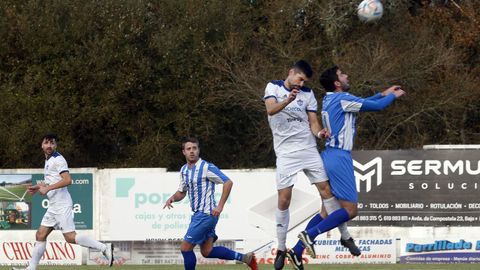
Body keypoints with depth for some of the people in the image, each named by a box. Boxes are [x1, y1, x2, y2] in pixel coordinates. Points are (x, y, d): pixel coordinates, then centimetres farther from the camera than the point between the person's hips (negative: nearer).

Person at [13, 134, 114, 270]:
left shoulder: (58, 160, -10)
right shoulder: (48, 160, 19)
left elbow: (67, 180, -22)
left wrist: (47, 188, -22)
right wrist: (38, 187, 20)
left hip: (62, 204, -9)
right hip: (53, 206, 9)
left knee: (70, 237, -14)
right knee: (40, 236, 7)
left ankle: (104, 248, -11)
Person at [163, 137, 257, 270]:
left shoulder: (207, 167, -13)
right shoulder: (184, 170, 12)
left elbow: (228, 182, -14)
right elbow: (181, 192, 22)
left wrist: (220, 206, -18)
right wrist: (173, 198, -1)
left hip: (206, 214, -9)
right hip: (197, 214, 9)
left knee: (185, 247, -8)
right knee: (206, 251, 8)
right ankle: (245, 257, 18)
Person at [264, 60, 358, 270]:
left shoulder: (307, 94, 7)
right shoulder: (273, 87, -2)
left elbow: (313, 122, 7)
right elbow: (271, 110, -20)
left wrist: (319, 132, -16)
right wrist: (288, 101, -40)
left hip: (308, 149, 3)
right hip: (286, 153, -3)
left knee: (326, 190, -1)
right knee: (283, 199, -5)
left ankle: (345, 236, 9)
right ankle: (281, 249, 4)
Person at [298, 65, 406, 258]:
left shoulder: (330, 99, 16)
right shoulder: (343, 99, -11)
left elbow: (361, 103, 33)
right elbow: (377, 106, -5)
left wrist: (383, 94, 34)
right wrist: (393, 96, 14)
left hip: (329, 154, 9)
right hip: (339, 157, -9)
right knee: (350, 210, -9)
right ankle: (310, 234, -19)